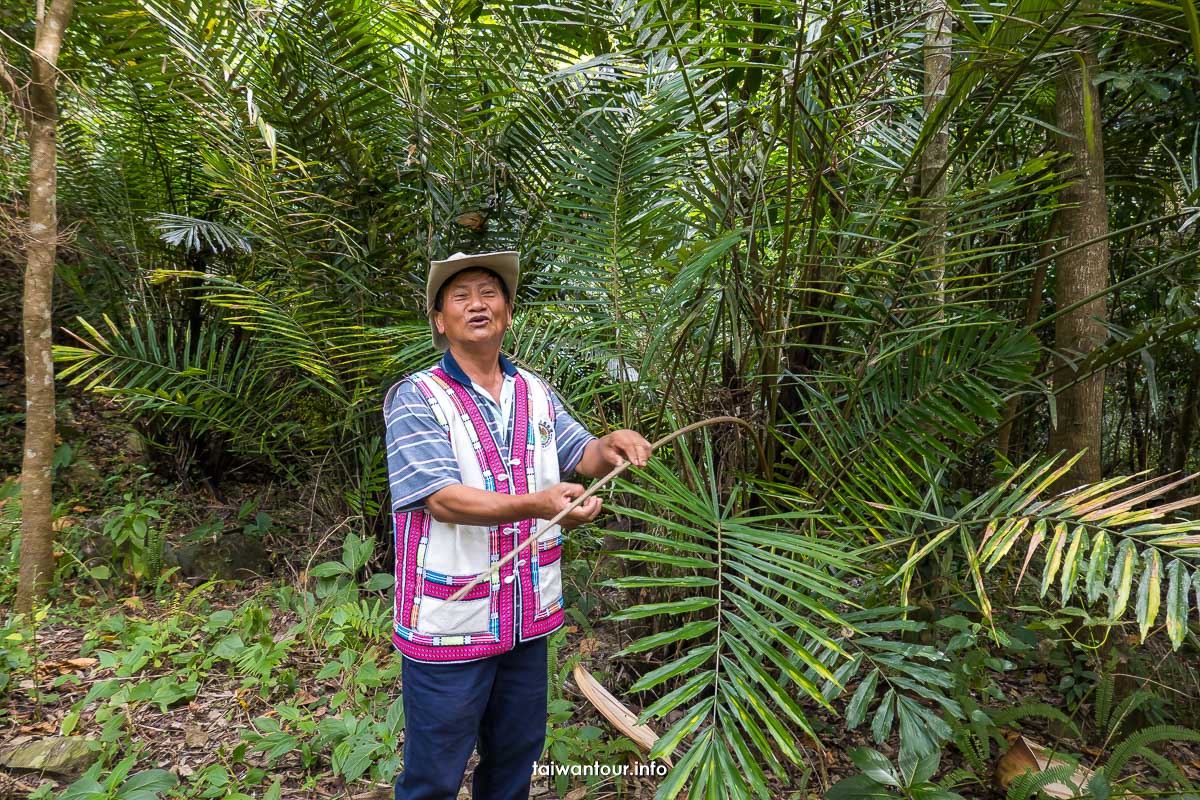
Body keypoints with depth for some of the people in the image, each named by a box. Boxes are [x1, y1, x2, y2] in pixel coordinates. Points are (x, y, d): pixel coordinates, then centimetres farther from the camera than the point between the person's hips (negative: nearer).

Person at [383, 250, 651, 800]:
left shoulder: (535, 393, 7)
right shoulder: (416, 398, -12)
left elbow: (582, 457, 9)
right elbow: (443, 500, -23)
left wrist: (610, 445, -16)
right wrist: (537, 504, -37)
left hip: (528, 618, 6)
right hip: (449, 625, -5)